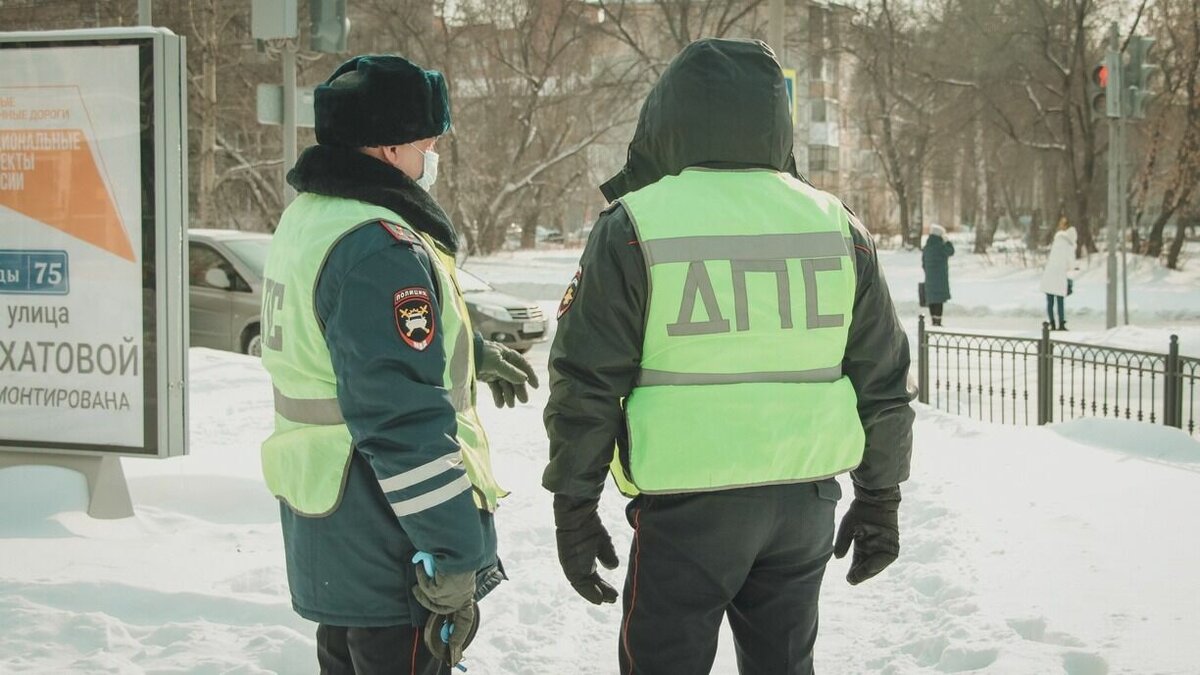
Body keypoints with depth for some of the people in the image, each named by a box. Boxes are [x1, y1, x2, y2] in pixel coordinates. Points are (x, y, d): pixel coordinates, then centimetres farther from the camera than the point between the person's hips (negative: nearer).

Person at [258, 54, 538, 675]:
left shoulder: (307, 218, 10)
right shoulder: (378, 249, -23)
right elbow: (404, 419, -28)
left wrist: (473, 354, 35)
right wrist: (452, 554, -25)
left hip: (325, 539, 10)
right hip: (387, 550, -10)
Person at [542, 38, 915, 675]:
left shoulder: (633, 227, -8)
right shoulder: (835, 224, 4)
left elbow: (585, 383, -7)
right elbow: (883, 379, 9)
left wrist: (574, 506, 2)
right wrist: (880, 498, 18)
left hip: (687, 506, -4)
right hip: (806, 499, 4)